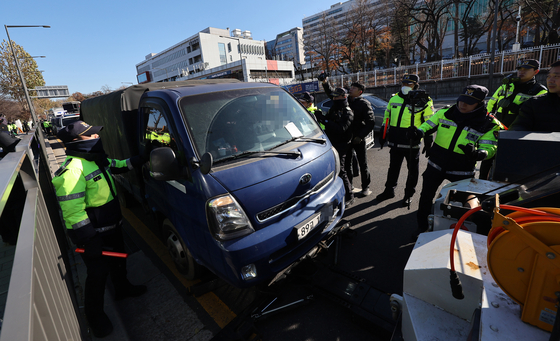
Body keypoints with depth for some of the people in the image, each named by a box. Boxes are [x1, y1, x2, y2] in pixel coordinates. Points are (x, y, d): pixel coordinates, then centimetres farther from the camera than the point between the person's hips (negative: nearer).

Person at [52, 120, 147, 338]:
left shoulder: (97, 159, 1)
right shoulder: (73, 169, -27)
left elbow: (117, 165, 25)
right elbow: (72, 212, -28)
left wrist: (139, 160, 17)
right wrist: (90, 240, -25)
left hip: (112, 226, 9)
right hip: (94, 233, -9)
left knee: (118, 260, 26)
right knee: (98, 273, 8)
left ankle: (122, 289, 52)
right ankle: (95, 315, 32)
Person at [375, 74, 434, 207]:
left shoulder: (424, 102, -5)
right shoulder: (394, 99, 8)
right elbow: (387, 117, 18)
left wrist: (428, 142, -6)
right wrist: (383, 135, 16)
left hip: (412, 143, -4)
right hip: (395, 142, 4)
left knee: (413, 170, 9)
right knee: (393, 167, 15)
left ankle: (409, 194, 24)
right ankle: (389, 190, 29)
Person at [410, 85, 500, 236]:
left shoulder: (489, 125, -9)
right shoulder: (444, 113, -4)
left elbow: (490, 148, -11)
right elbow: (428, 126, 7)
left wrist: (477, 154, -34)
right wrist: (418, 133, -15)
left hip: (462, 171, -1)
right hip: (436, 164, 2)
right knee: (426, 196, 6)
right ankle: (422, 226, 25)